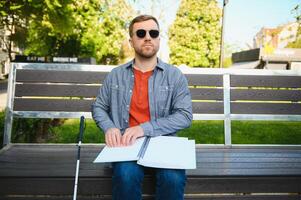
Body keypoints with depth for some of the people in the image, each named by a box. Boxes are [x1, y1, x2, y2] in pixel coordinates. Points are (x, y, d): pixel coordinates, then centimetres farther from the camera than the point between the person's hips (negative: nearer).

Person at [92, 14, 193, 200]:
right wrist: (109, 127, -7)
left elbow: (185, 115, -5)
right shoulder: (116, 74, 10)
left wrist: (145, 128, -17)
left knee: (173, 178, -29)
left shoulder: (175, 75, 3)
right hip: (126, 144, 1)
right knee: (126, 175, -30)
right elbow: (98, 107, 16)